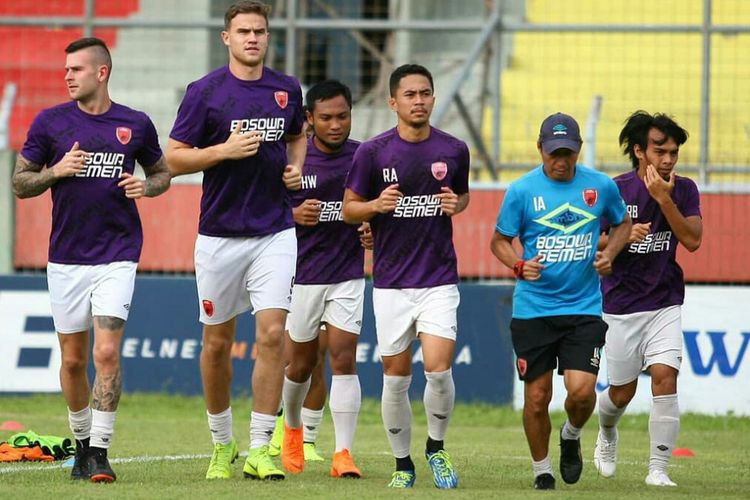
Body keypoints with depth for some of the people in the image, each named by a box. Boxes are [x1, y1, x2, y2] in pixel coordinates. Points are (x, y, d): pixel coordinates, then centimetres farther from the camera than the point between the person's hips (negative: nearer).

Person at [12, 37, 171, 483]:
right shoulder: (50, 123, 1)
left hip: (118, 256, -2)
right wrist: (57, 171, -13)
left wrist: (146, 187, -6)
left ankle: (101, 453, -11)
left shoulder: (136, 124, 2)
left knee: (107, 352, -14)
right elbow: (20, 183, 6)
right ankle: (82, 443, 26)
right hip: (66, 257, 2)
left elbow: (162, 172, 16)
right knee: (73, 359, 7)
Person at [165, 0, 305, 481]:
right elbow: (174, 157, -5)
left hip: (275, 233, 1)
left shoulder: (287, 89, 5)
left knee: (272, 334, -11)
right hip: (220, 236, -1)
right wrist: (226, 149, -18)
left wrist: (295, 169, 5)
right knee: (218, 341, 7)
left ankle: (260, 450, -7)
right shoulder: (205, 92, -6)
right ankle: (222, 444, 25)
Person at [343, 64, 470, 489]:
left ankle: (437, 447, 10)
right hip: (391, 282, 0)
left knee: (439, 369, -14)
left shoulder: (454, 150, 2)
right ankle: (403, 464, 19)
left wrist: (455, 204, -3)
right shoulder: (373, 152, -3)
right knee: (396, 378, 4)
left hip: (439, 279, 0)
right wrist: (376, 205, -16)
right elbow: (349, 208, 5)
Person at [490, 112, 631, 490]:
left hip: (584, 307, 1)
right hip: (532, 310, -1)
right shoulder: (521, 191, -5)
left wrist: (609, 254, -1)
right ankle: (541, 470, 22)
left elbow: (623, 223, 18)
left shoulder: (601, 187, 0)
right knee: (537, 398, 1)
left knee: (581, 390, -14)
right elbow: (499, 241, 4)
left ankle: (572, 437, 20)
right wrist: (519, 265, -16)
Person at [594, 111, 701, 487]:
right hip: (621, 305, -1)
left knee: (665, 378, -16)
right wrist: (623, 237, -22)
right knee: (622, 392, 8)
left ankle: (658, 470, -10)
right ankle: (607, 433, 43)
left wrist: (664, 198, -20)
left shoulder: (684, 190, 0)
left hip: (665, 304, 1)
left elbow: (692, 240, -11)